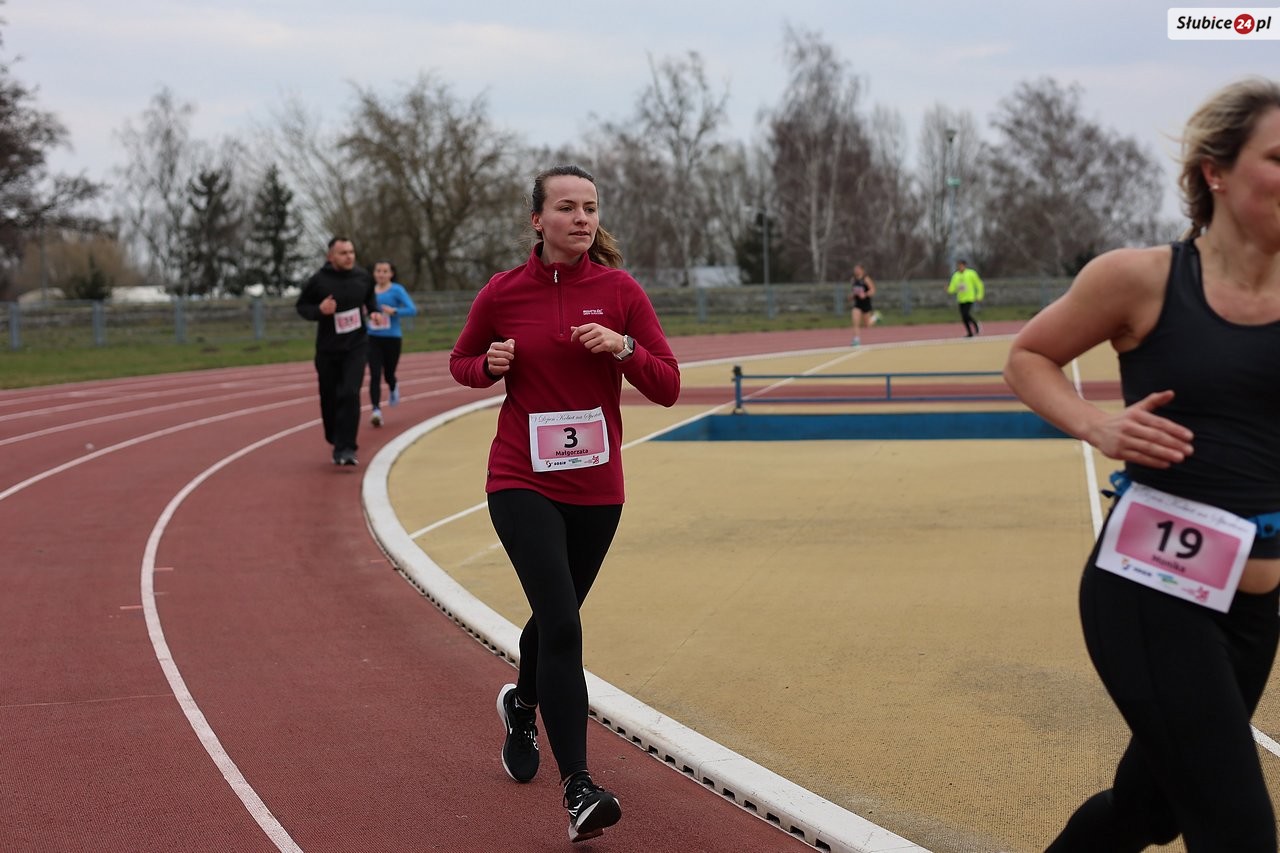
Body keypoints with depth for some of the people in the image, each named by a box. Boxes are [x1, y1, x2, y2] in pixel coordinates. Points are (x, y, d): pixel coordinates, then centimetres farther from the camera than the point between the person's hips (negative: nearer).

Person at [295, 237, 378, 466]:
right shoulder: (318, 281, -10)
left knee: (350, 395, -15)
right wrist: (319, 310, -20)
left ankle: (345, 449, -15)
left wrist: (374, 312, 1)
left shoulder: (362, 277, -1)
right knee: (330, 399, 7)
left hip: (356, 346, 0)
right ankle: (337, 442, 30)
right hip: (327, 349, 0)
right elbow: (301, 306, -1)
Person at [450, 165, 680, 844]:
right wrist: (489, 364, -9)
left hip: (596, 487, 3)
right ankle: (578, 792, -19)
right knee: (562, 621, -18)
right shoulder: (502, 293, -4)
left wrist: (622, 347, -20)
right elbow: (461, 362, 13)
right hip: (521, 482, -2)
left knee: (556, 615, 20)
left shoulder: (619, 291, -3)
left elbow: (667, 387, -3)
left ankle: (522, 704, 54)